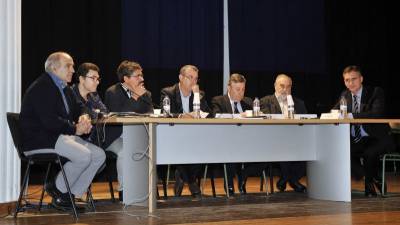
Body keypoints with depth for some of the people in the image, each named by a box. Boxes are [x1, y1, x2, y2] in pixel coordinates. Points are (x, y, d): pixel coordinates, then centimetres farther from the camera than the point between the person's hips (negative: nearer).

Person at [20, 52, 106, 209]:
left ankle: (69, 195, -4)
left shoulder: (64, 89, 17)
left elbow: (76, 110, 22)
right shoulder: (41, 88, -14)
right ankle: (56, 188, -5)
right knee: (84, 156, -28)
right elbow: (49, 121, -23)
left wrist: (83, 118, -3)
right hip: (39, 140, -10)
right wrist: (75, 129, -17)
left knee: (99, 155, -5)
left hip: (61, 136, 10)